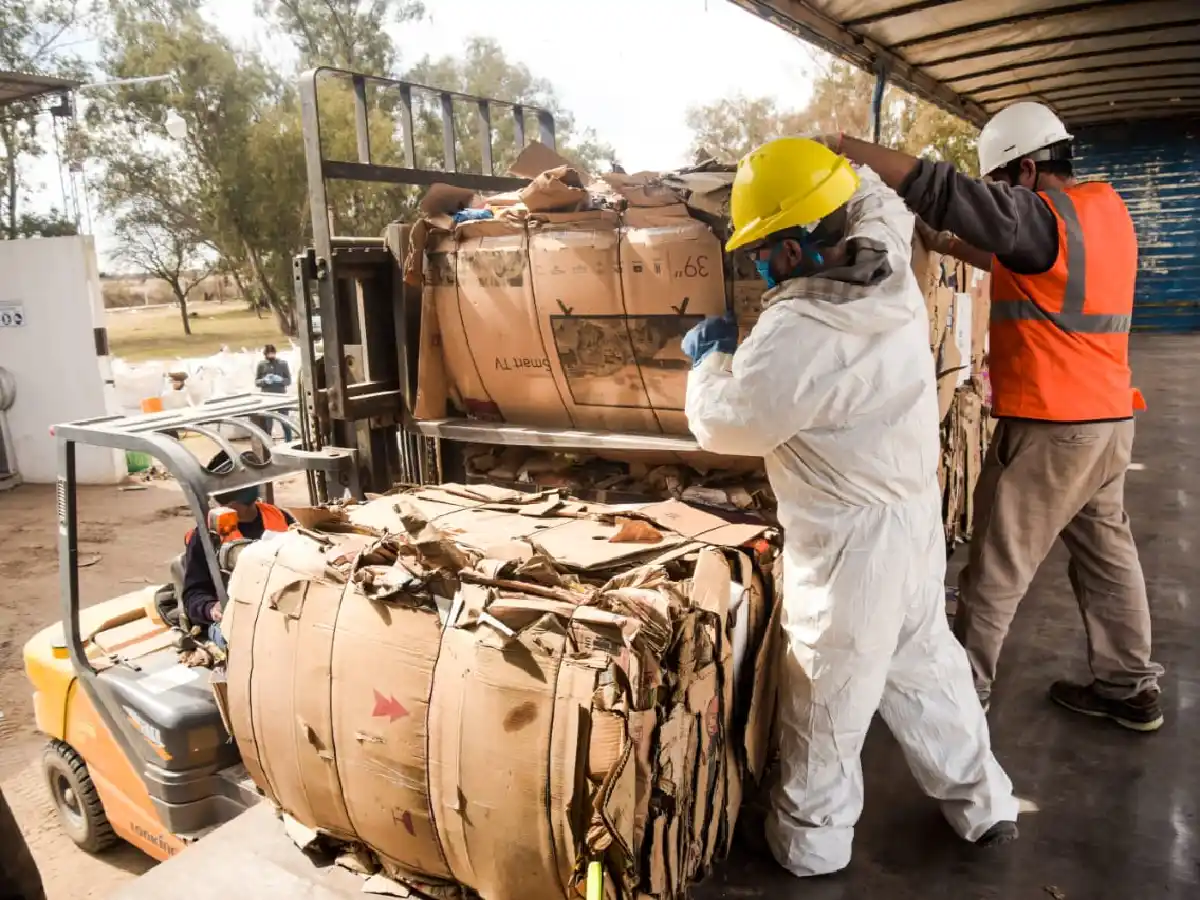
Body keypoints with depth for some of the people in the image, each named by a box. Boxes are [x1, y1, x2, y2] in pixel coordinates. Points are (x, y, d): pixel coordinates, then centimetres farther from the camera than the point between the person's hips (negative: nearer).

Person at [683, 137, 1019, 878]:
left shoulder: (796, 333, -28)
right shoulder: (897, 281, -4)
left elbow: (724, 426, -14)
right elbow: (880, 204, 19)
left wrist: (711, 357, 2)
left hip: (849, 539, -8)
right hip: (916, 516, 8)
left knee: (828, 692, 10)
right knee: (927, 661, 24)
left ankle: (813, 837, 29)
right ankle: (984, 802, 41)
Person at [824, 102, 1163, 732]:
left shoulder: (1044, 213, -17)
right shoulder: (1106, 207, 10)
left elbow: (939, 189, -24)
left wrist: (844, 145, -20)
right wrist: (954, 248, 13)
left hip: (1050, 429, -9)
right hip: (1108, 420, 9)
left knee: (998, 565, 3)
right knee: (1107, 552, 16)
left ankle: (965, 686, 17)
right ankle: (1130, 690, 27)